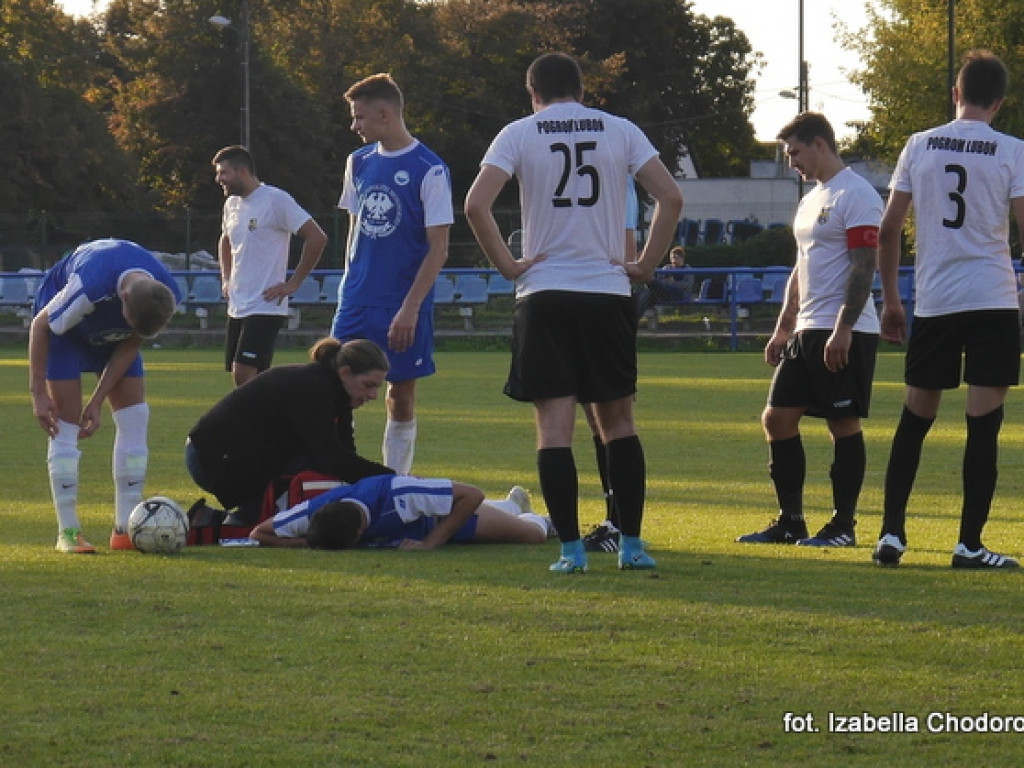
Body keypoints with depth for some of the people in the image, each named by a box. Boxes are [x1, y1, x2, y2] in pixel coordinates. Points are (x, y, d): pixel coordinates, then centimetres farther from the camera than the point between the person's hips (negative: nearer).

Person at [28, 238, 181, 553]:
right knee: (66, 423, -13)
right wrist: (38, 393, -21)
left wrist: (97, 402, -11)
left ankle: (125, 529, -2)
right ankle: (68, 531, -9)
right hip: (60, 322, -5)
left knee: (135, 417, -6)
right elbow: (39, 326, -25)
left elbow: (131, 344, -11)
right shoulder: (88, 288, -43)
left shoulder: (169, 297, -27)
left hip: (112, 332, 5)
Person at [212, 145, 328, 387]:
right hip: (237, 308, 8)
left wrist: (293, 284, -14)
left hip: (265, 307, -8)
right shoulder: (232, 204, 13)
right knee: (239, 377, 7)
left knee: (244, 374, -18)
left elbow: (317, 238, -16)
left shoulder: (276, 200, -12)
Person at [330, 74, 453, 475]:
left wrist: (410, 308, -16)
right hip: (356, 301, 5)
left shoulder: (429, 170, -9)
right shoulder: (359, 162, 9)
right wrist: (351, 285, 13)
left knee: (401, 395, 3)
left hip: (404, 305, -5)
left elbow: (438, 248, -10)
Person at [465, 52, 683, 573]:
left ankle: (571, 548, -6)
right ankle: (631, 544, 9)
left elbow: (476, 205, -10)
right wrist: (646, 265, 5)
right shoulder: (620, 131, 6)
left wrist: (507, 266, 0)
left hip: (544, 295, -2)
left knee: (554, 426, -1)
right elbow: (670, 198, -2)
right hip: (609, 292, 2)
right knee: (618, 420, 12)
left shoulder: (518, 134, 2)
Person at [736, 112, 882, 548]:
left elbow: (864, 267, -17)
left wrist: (842, 330, -22)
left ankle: (843, 525, 2)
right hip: (806, 332, 10)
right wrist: (783, 329, 22)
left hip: (844, 334, -10)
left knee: (844, 424, -4)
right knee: (777, 418, 7)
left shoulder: (855, 195, -11)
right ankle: (790, 523, 12)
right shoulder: (811, 201, 20)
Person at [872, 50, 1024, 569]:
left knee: (915, 419, 12)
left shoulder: (919, 147, 5)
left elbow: (888, 229, 6)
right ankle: (969, 544, -3)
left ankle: (891, 534, 9)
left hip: (933, 305, 3)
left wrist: (890, 300, 15)